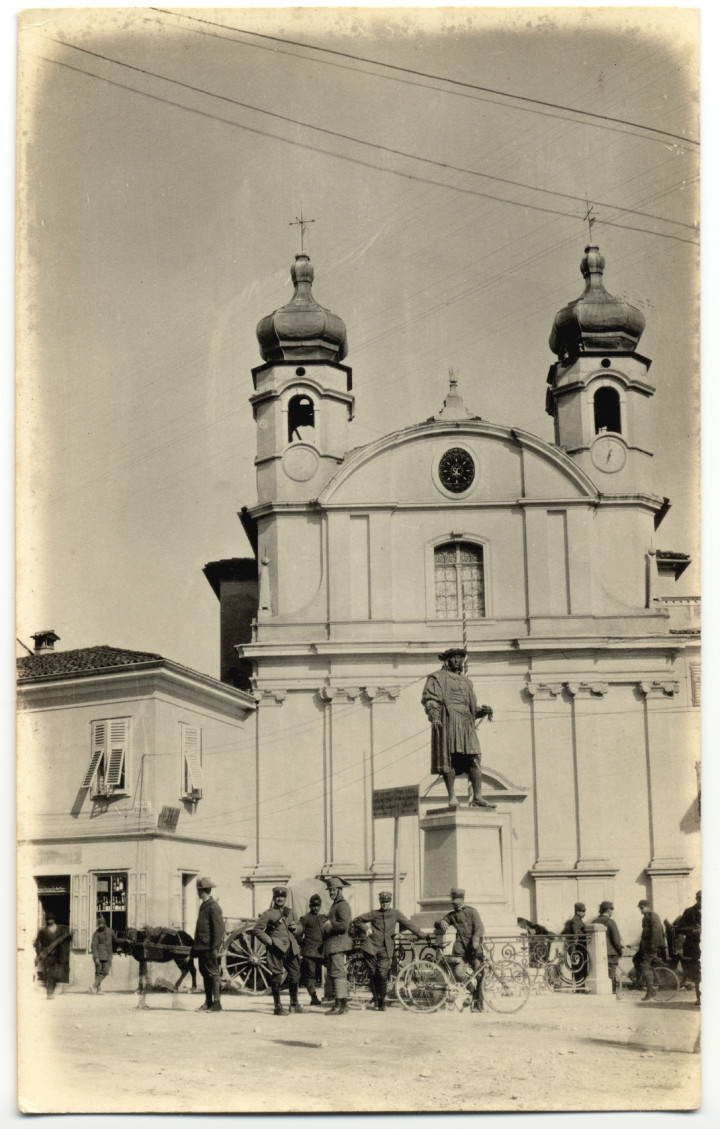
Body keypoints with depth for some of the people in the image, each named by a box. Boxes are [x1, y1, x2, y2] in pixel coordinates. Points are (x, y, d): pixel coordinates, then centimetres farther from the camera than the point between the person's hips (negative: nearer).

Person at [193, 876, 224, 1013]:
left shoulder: (213, 907, -13)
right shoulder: (203, 905, 16)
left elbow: (219, 928, -17)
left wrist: (215, 948, -20)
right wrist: (195, 947, 19)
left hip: (209, 947, -9)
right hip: (201, 946, 9)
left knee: (213, 973, -5)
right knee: (205, 973, 12)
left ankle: (217, 1003, -1)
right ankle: (208, 1002, 18)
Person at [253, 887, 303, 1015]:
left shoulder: (290, 912, 19)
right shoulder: (268, 914, 1)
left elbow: (298, 930, 32)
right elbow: (256, 929, -4)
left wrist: (296, 927, 8)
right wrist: (268, 941, -12)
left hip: (291, 949, 5)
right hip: (276, 949, -5)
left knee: (295, 975, 6)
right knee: (276, 976, -5)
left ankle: (294, 1004, 21)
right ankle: (278, 1007, 2)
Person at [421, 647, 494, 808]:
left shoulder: (466, 682, 28)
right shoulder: (437, 678, 9)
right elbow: (429, 698, -4)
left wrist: (483, 711, 8)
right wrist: (434, 716, -20)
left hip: (466, 723, 6)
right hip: (447, 721, -6)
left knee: (474, 759, -5)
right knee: (449, 759, -10)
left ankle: (477, 797, -6)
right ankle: (452, 798, -9)